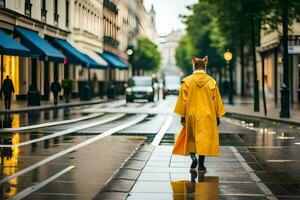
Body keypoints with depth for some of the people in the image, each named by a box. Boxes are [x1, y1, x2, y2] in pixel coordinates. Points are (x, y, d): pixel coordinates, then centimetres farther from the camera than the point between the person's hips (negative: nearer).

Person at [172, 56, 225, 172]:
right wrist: (218, 117, 10)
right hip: (207, 116, 0)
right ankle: (201, 164, 2)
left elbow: (183, 100, -3)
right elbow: (217, 100, 2)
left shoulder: (187, 81, -5)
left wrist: (182, 116, 3)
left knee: (191, 138, 16)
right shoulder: (211, 82, -3)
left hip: (191, 115, 0)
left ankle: (193, 156, -5)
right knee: (204, 138, 4)